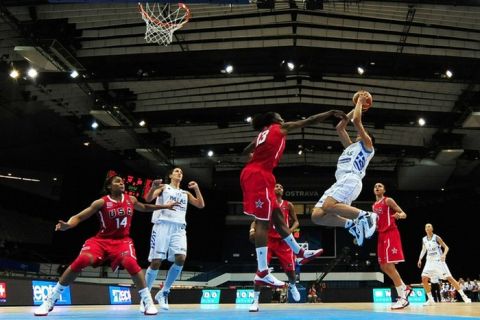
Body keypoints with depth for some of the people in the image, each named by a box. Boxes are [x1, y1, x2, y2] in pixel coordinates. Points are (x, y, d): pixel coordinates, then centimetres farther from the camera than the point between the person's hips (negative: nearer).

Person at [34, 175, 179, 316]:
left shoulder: (131, 200, 4)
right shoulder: (101, 202, -9)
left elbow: (144, 208, 27)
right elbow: (79, 217, -11)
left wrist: (164, 206, 27)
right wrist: (67, 225, -33)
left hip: (122, 240, 2)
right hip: (101, 239, -2)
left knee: (130, 262, -30)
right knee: (81, 261, -24)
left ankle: (148, 302, -17)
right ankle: (49, 301, -13)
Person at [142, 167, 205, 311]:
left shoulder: (185, 193, 26)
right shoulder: (164, 187, 14)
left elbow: (201, 205, 17)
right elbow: (148, 199, -2)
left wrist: (197, 189, 4)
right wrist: (153, 187, -23)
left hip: (179, 228, 4)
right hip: (163, 225, -3)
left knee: (181, 259, -18)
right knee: (156, 262, -9)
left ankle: (164, 292, -3)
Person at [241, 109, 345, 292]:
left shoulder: (262, 134, 27)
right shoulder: (281, 128, 8)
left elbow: (246, 151, 29)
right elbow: (309, 121, 6)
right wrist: (331, 113, 13)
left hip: (253, 174, 9)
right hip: (258, 175, -9)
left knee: (276, 215, 16)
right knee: (263, 221, -11)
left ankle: (299, 252, 27)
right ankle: (262, 273, -12)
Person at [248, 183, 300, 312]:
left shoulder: (288, 205, 9)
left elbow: (296, 222, 12)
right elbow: (256, 220, 3)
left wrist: (290, 230, -10)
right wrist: (252, 230, -19)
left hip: (283, 241, 2)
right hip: (268, 240, -1)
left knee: (290, 270, 3)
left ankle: (292, 286, 41)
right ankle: (255, 301, -14)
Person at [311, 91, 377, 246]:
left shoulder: (367, 145, 16)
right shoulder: (351, 146, 37)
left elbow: (356, 120, 6)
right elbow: (339, 127, 39)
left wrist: (360, 102, 21)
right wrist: (355, 107, 43)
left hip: (350, 179, -8)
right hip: (342, 181, 8)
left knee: (328, 206, -34)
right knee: (317, 215, -11)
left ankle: (365, 216, -22)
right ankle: (352, 225, -5)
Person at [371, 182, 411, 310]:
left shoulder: (388, 200, -3)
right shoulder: (374, 206, 20)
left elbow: (404, 214, -9)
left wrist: (399, 215, -31)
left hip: (391, 234, -9)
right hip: (382, 235, 9)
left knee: (389, 266, -15)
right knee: (384, 267, 8)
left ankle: (403, 297, -12)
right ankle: (405, 288, 21)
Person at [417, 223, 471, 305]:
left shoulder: (436, 238, -8)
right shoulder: (424, 239, 6)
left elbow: (446, 247, -7)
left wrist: (444, 255, -26)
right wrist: (420, 259, 11)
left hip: (439, 261, -5)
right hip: (430, 261, 5)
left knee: (449, 278, -10)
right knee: (424, 279, -10)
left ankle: (464, 296, -2)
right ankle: (431, 300, 0)